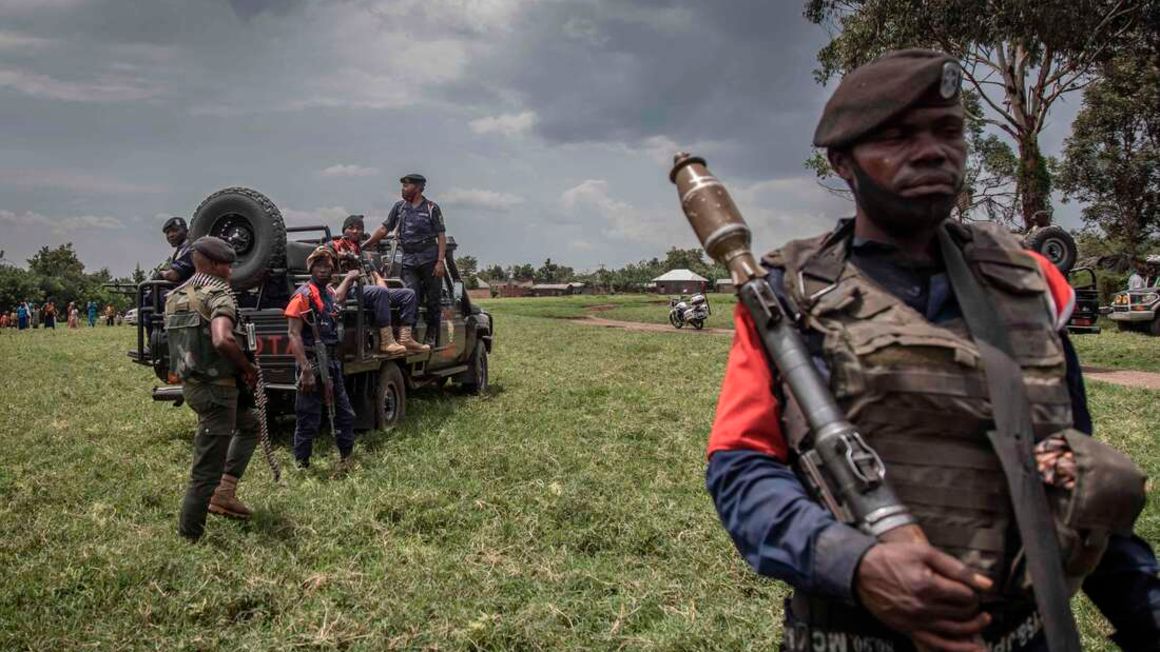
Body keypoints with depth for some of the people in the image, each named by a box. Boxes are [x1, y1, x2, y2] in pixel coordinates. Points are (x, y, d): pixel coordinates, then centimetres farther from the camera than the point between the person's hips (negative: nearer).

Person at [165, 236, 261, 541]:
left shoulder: (175, 296, 11)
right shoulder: (218, 293, -16)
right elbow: (222, 340, -33)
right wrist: (248, 367, -16)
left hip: (190, 384, 9)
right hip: (215, 388, -9)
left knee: (250, 423, 28)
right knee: (206, 470, -1)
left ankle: (225, 492, 20)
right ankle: (189, 536, 8)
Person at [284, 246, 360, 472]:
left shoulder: (329, 292, 12)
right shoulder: (303, 295, -12)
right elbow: (294, 336, -18)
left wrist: (350, 278, 44)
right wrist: (306, 371, -23)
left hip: (332, 364, 8)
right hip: (312, 365, -8)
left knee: (345, 414, 13)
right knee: (308, 421, -2)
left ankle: (345, 460, 27)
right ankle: (301, 467, 9)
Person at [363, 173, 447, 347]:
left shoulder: (431, 208, 1)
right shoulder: (399, 207, 12)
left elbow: (441, 236, -3)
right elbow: (384, 229, 14)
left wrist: (440, 262, -12)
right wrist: (363, 245, 7)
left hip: (429, 260, -3)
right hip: (408, 261, 3)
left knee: (433, 300, 2)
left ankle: (431, 337, 11)